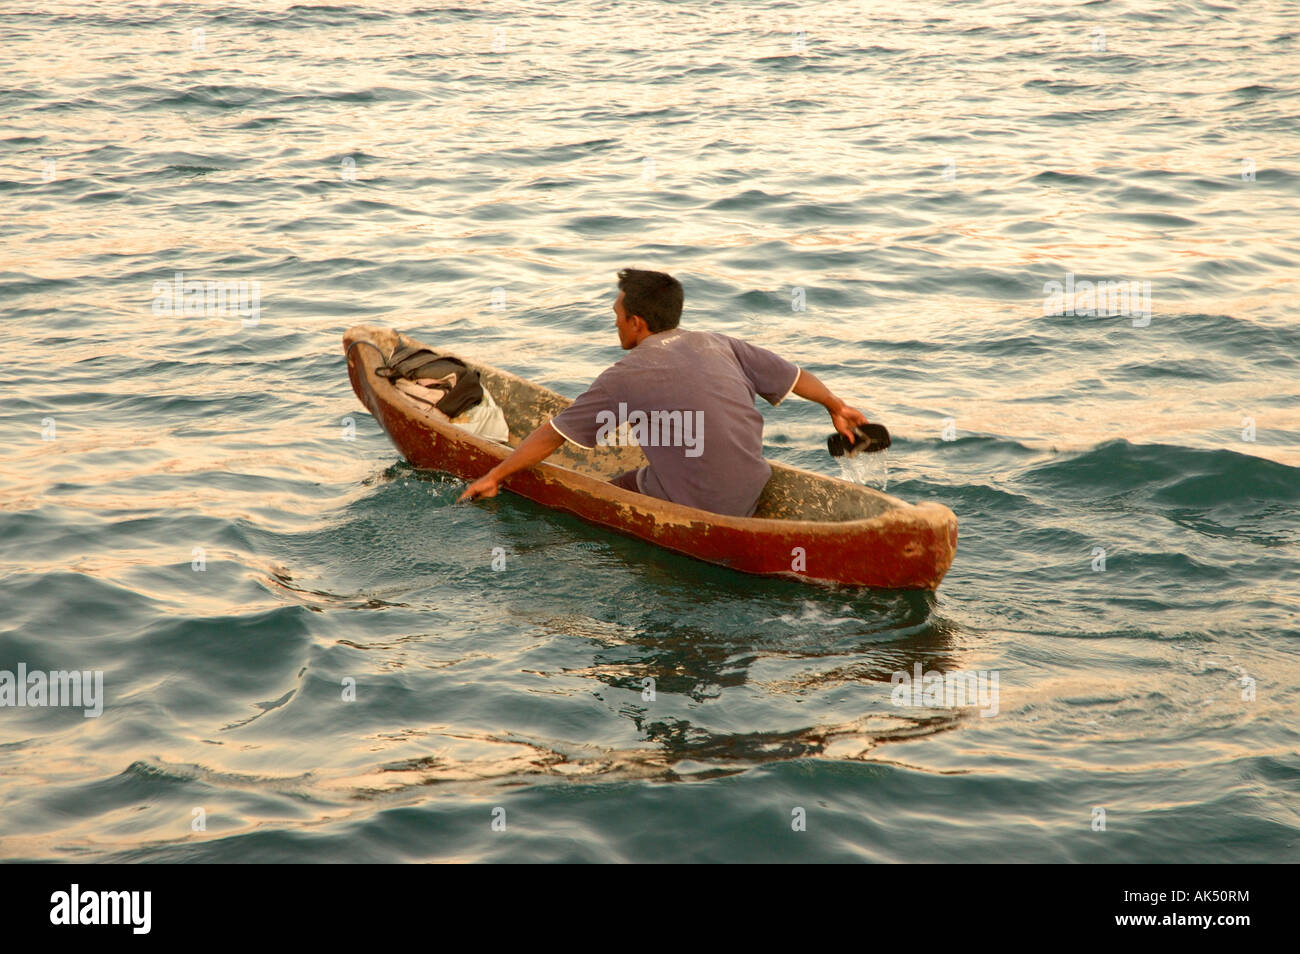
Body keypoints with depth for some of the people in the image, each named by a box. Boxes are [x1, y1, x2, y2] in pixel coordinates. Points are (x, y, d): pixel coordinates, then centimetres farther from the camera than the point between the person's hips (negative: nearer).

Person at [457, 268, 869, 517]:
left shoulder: (626, 376, -5)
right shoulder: (720, 345, 8)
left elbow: (552, 436, 1)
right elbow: (793, 375, 17)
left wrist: (495, 476, 12)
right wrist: (836, 406, 36)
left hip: (698, 512, -5)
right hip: (753, 498, 5)